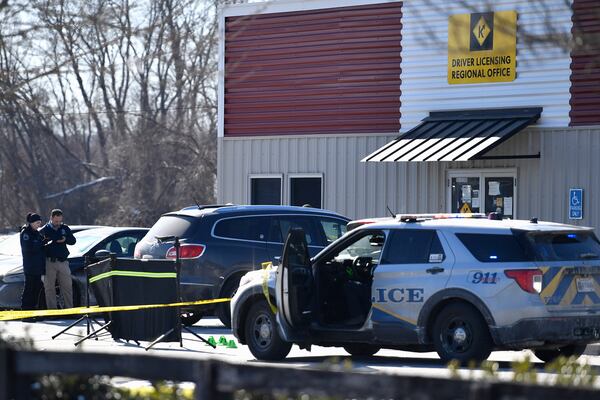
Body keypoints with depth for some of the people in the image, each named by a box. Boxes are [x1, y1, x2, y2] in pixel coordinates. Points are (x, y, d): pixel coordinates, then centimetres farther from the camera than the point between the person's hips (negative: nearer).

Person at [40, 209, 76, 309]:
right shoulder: (45, 230, 0)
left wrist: (65, 240, -8)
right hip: (49, 262, -3)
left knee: (67, 287, 5)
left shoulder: (65, 228, 10)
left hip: (63, 262, 3)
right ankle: (52, 309, 7)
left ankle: (69, 308, 12)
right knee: (49, 288, 1)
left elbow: (73, 240, 11)